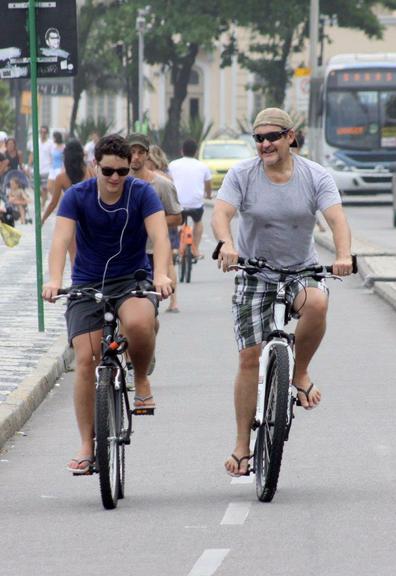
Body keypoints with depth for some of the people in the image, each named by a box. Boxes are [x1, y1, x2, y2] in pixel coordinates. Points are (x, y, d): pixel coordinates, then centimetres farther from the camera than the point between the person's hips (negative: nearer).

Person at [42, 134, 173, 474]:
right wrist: (55, 280, -39)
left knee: (139, 321, -35)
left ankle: (141, 381, -5)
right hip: (87, 285, 1)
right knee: (86, 360, -9)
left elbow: (159, 236, -22)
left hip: (133, 279, -1)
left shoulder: (142, 194, -10)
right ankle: (87, 446, 1)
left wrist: (161, 275, -41)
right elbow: (61, 239, -21)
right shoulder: (77, 196, -9)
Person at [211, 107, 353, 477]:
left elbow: (336, 217, -18)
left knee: (316, 303, -35)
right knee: (249, 357, -5)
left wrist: (343, 255, -37)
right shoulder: (242, 175, -7)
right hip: (254, 274, 0)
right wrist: (227, 245, -42)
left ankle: (300, 373, -9)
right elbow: (221, 213, -20)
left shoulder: (315, 176, -6)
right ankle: (242, 446, 4)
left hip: (302, 269, 0)